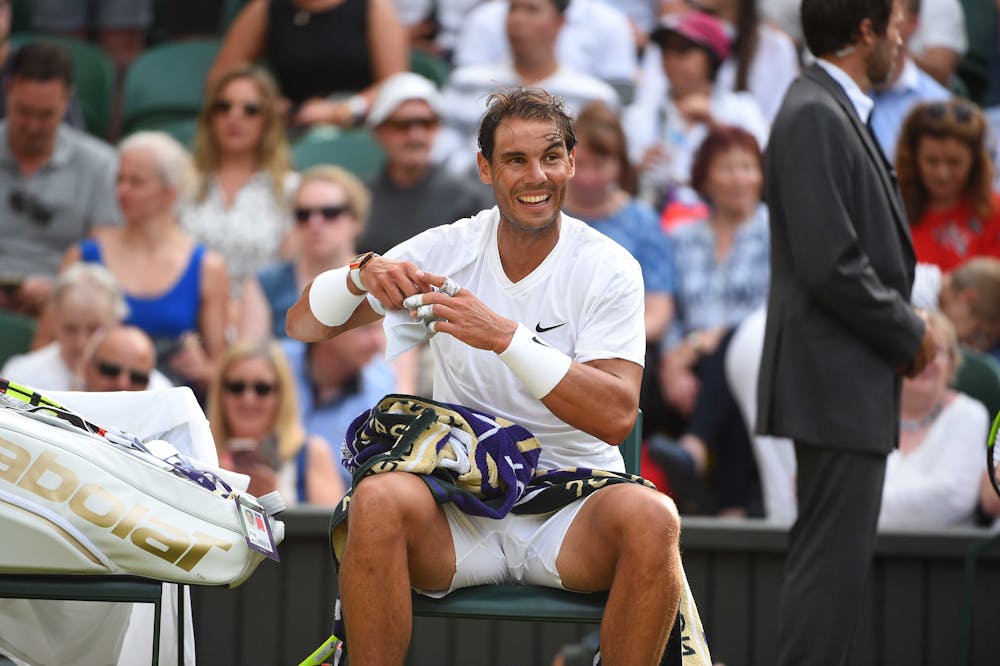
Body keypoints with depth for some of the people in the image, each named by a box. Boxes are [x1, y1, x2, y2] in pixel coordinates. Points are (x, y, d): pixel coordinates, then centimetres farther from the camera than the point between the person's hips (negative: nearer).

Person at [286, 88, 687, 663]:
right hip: (459, 508, 1)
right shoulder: (447, 250, 4)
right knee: (379, 501, -31)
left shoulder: (608, 268, -3)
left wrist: (505, 336, -25)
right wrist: (360, 278, -17)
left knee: (651, 518, -33)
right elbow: (304, 325, 5)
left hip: (573, 504, -1)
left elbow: (617, 415, -16)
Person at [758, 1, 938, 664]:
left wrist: (905, 325, 8)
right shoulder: (814, 116, -16)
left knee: (837, 557, 13)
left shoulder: (838, 113, 16)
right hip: (836, 380, -10)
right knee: (833, 559, -9)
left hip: (854, 381, 10)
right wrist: (909, 334, -11)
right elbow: (829, 265, -22)